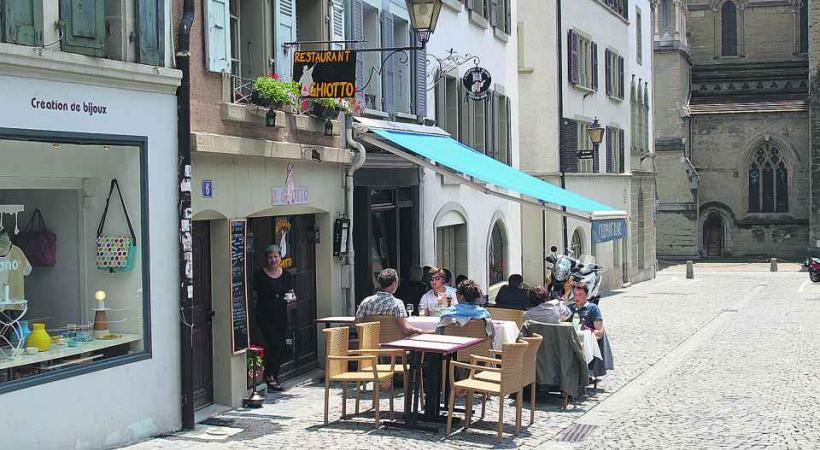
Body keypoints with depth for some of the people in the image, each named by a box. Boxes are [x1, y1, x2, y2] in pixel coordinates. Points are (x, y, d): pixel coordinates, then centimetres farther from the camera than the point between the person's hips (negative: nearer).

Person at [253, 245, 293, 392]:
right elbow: (255, 295, 0)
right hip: (265, 316, -5)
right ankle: (269, 376, -4)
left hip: (281, 316, 5)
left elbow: (291, 293, 12)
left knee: (281, 349, 7)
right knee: (275, 344, -17)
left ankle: (274, 379, 19)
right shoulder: (260, 275, -2)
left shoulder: (286, 275, 9)